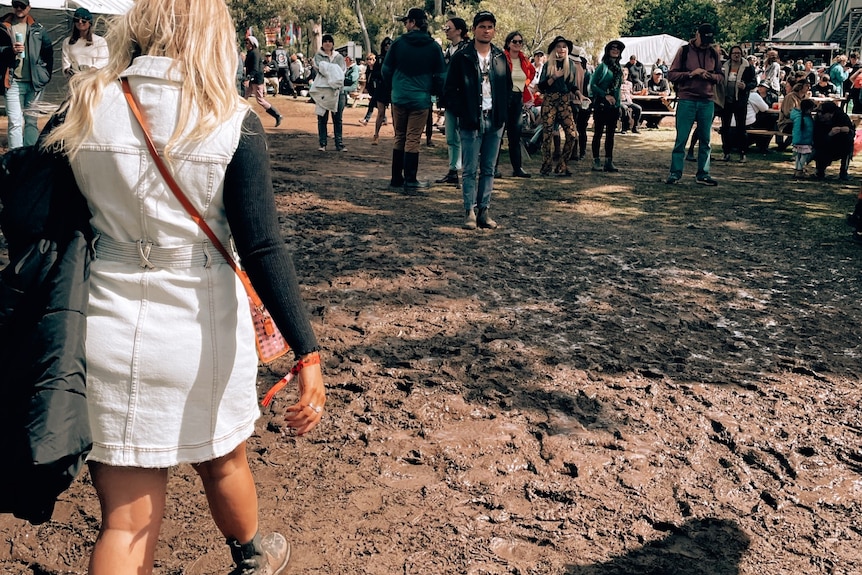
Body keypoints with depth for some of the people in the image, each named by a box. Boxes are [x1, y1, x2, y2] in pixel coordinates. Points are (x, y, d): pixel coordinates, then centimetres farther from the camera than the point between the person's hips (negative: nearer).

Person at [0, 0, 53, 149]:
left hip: (35, 82, 2)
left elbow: (48, 52, 14)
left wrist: (46, 74, 8)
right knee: (15, 122, -6)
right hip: (13, 82, -2)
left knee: (31, 121, 9)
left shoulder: (38, 29, 10)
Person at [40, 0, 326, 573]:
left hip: (108, 327, 1)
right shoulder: (233, 123, -11)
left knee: (125, 521, 11)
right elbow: (262, 250, -17)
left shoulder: (82, 109, -4)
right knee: (223, 462, 27)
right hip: (202, 328, -1)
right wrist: (307, 353, -16)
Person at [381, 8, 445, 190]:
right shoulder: (433, 47, -3)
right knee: (413, 139, 2)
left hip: (399, 98, 2)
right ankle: (410, 180, 3)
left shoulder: (398, 43, -2)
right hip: (421, 99, -1)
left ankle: (397, 178, 16)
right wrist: (434, 92, 16)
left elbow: (386, 70, 2)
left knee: (399, 137, 12)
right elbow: (440, 76, -1)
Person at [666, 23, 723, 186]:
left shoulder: (714, 53, 9)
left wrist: (710, 76, -8)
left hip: (707, 102, 3)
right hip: (686, 101, -3)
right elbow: (671, 74, -2)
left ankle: (703, 174, 13)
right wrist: (691, 74, -15)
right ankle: (675, 172, 5)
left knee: (705, 140, 7)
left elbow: (721, 76, 13)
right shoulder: (684, 50, 0)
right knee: (681, 139, -2)